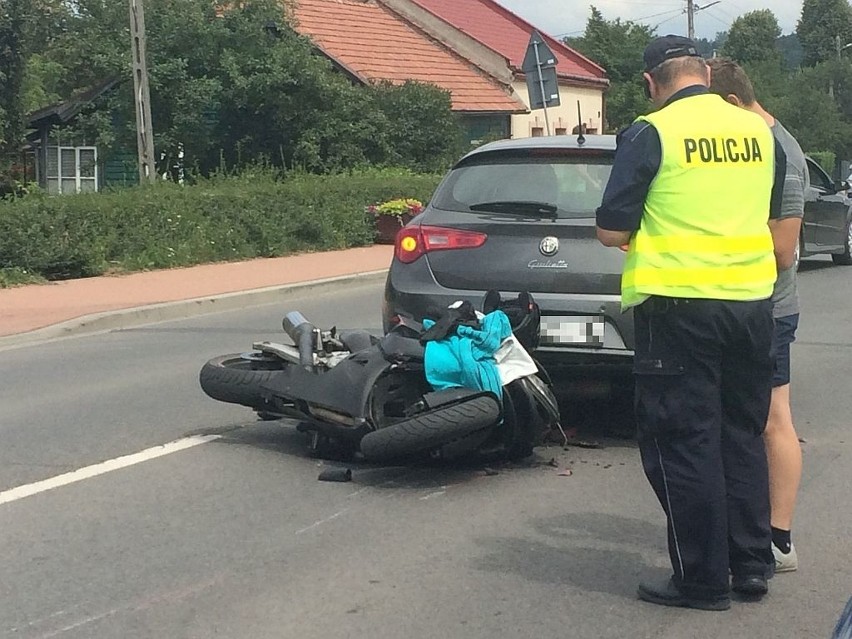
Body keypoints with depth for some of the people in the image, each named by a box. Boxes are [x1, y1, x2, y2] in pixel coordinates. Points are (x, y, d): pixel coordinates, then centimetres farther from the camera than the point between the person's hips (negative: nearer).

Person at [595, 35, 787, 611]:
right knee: (743, 435, 16)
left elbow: (612, 231, -9)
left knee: (684, 442, 3)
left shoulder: (652, 133, -9)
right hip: (752, 301, 6)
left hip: (680, 306, -5)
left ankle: (703, 579, 7)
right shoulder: (759, 131, 7)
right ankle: (751, 566, 21)